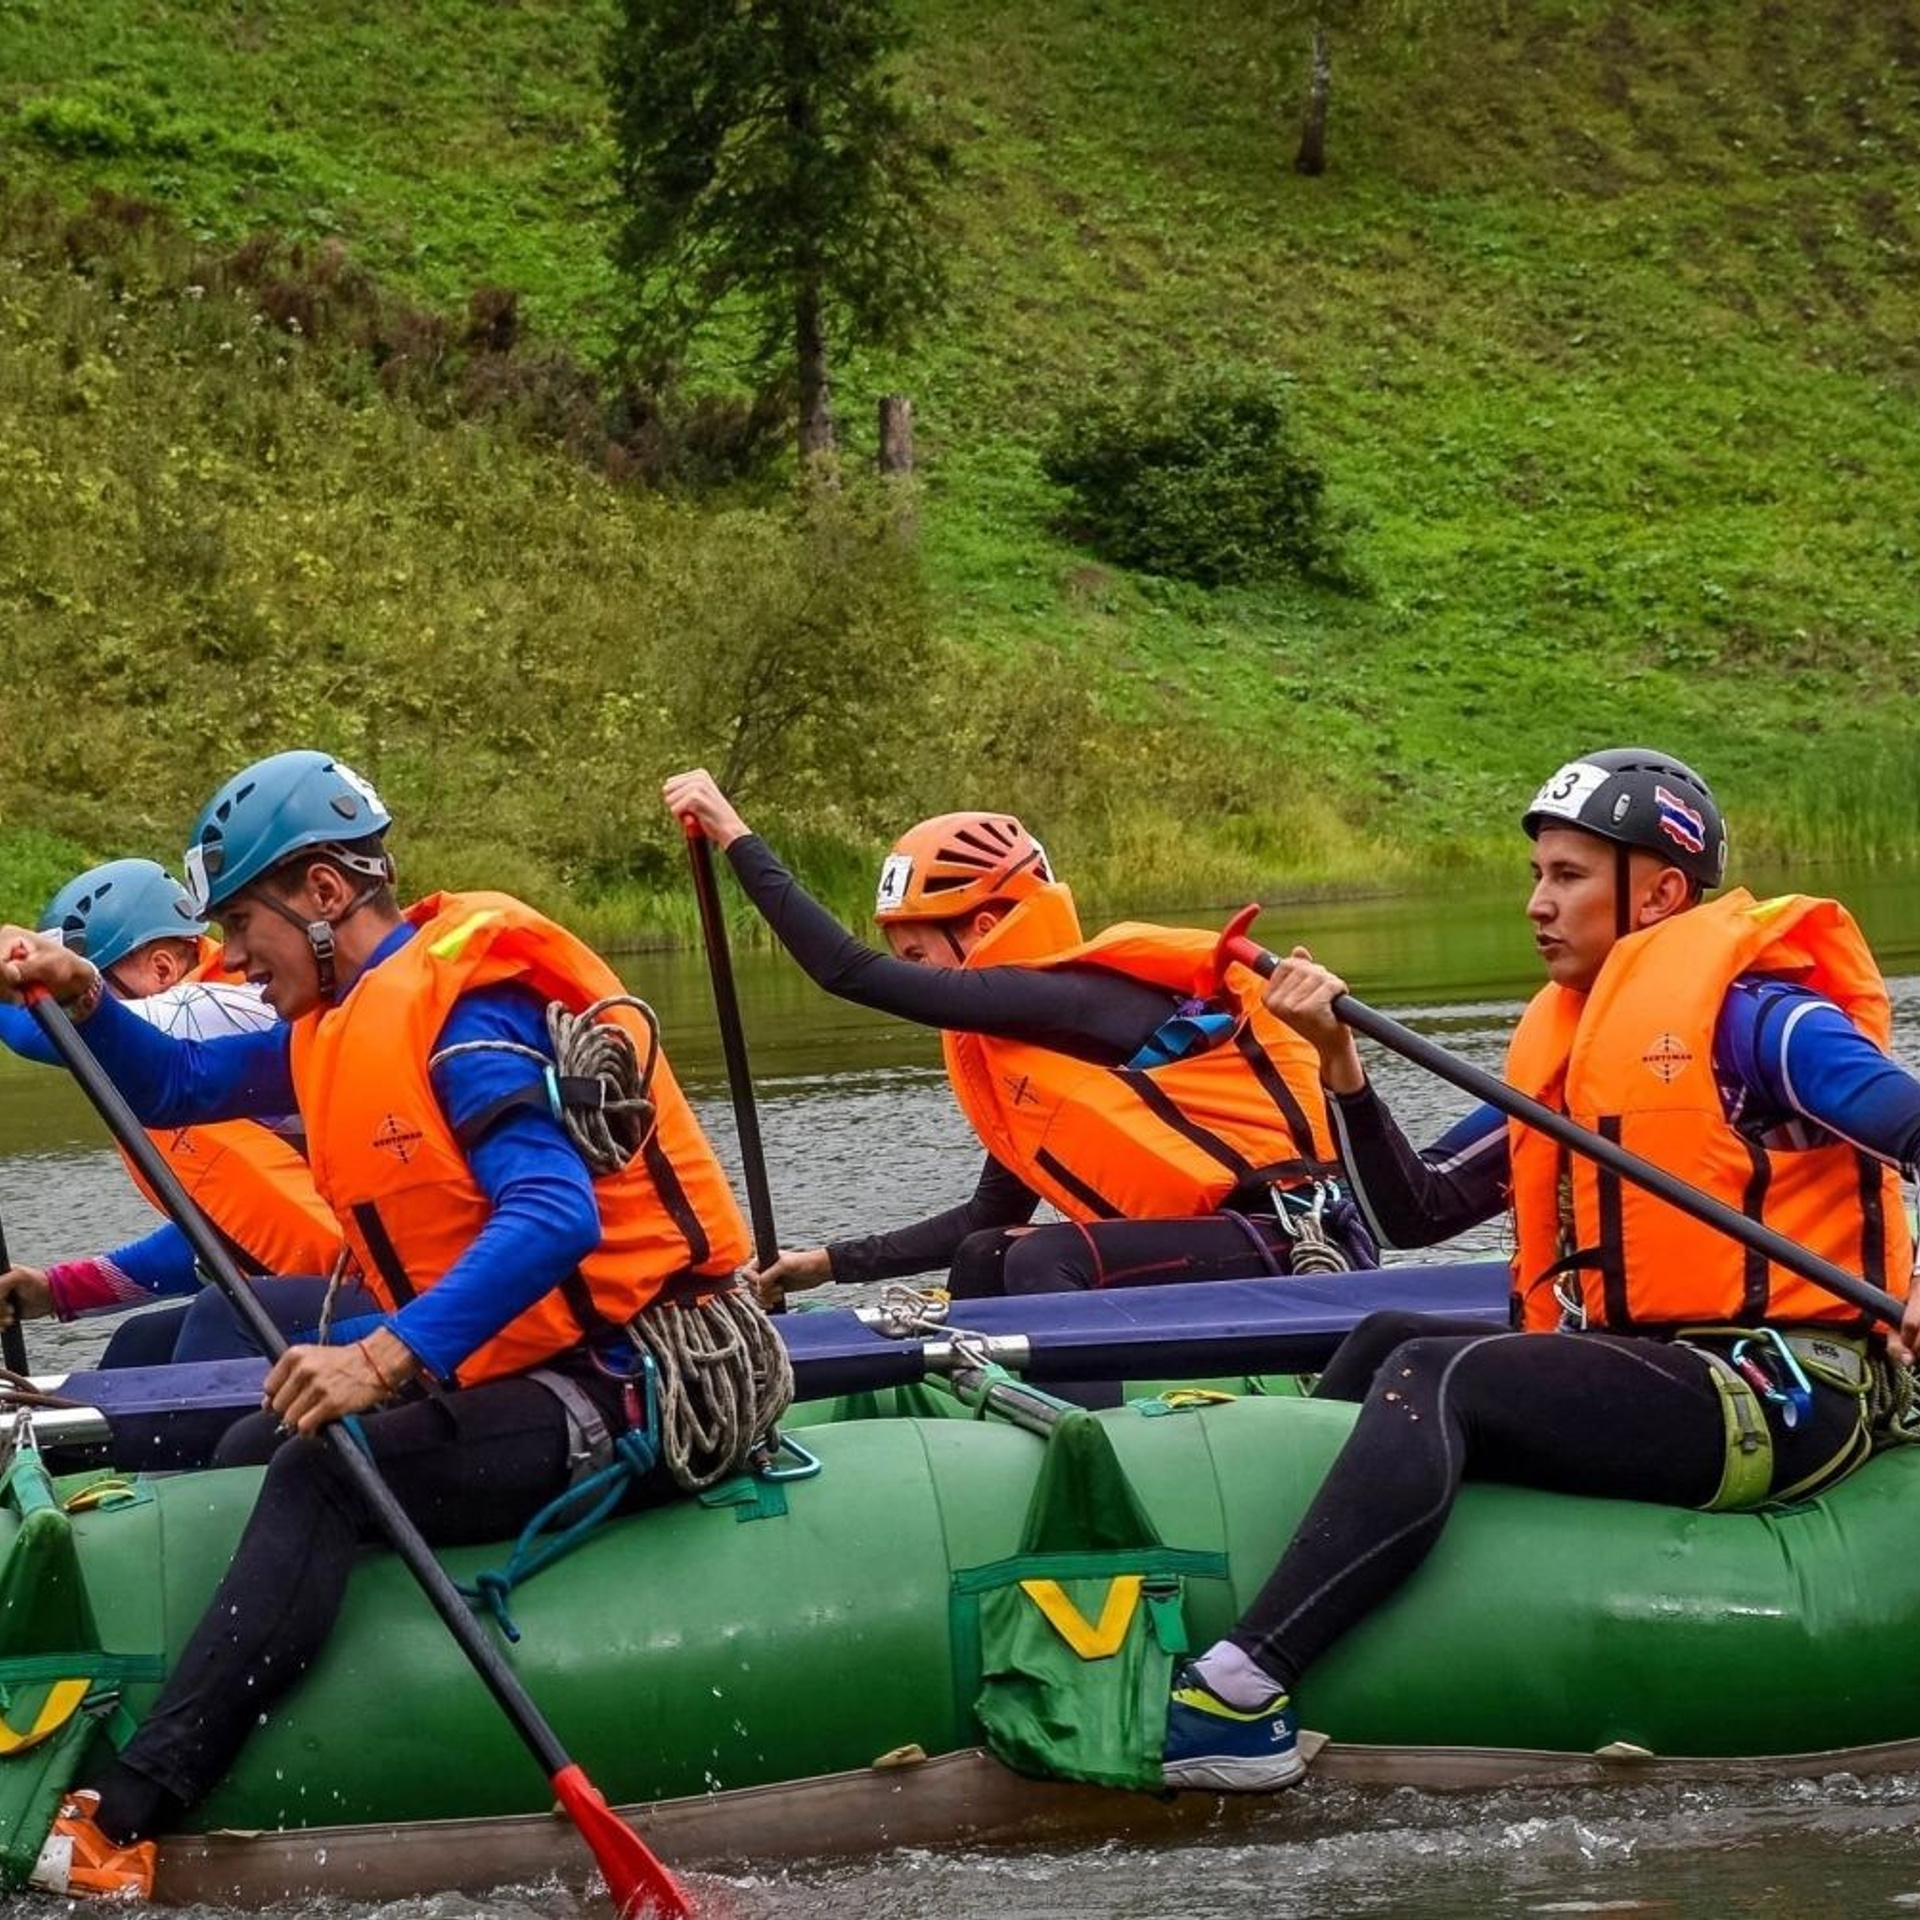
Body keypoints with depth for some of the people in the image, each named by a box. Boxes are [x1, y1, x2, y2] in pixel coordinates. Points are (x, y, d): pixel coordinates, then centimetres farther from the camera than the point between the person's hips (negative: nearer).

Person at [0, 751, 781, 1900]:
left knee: (322, 1474, -25)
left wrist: (391, 1357, -40)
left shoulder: (464, 1011, -18)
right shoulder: (347, 1019, 13)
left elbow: (554, 1217, -31)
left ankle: (119, 1825, -30)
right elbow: (176, 1086, 19)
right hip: (535, 1381, 11)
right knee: (248, 1456, 17)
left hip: (632, 1395, -11)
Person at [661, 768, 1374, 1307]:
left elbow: (852, 974, -17)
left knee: (1044, 1264, -26)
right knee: (985, 1260, 14)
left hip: (1298, 1243, -10)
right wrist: (834, 1264, 28)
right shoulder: (1039, 1018, 17)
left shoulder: (1061, 998, -12)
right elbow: (991, 1217, 26)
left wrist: (735, 835, -13)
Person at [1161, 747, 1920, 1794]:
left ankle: (1237, 1702, -34)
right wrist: (1340, 1064, 3)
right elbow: (1416, 1211, 17)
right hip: (1647, 1374, 9)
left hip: (1785, 1395, -9)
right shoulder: (1563, 1046, 19)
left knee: (1437, 1377, -22)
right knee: (1386, 1341, 5)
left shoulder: (1747, 1010, -6)